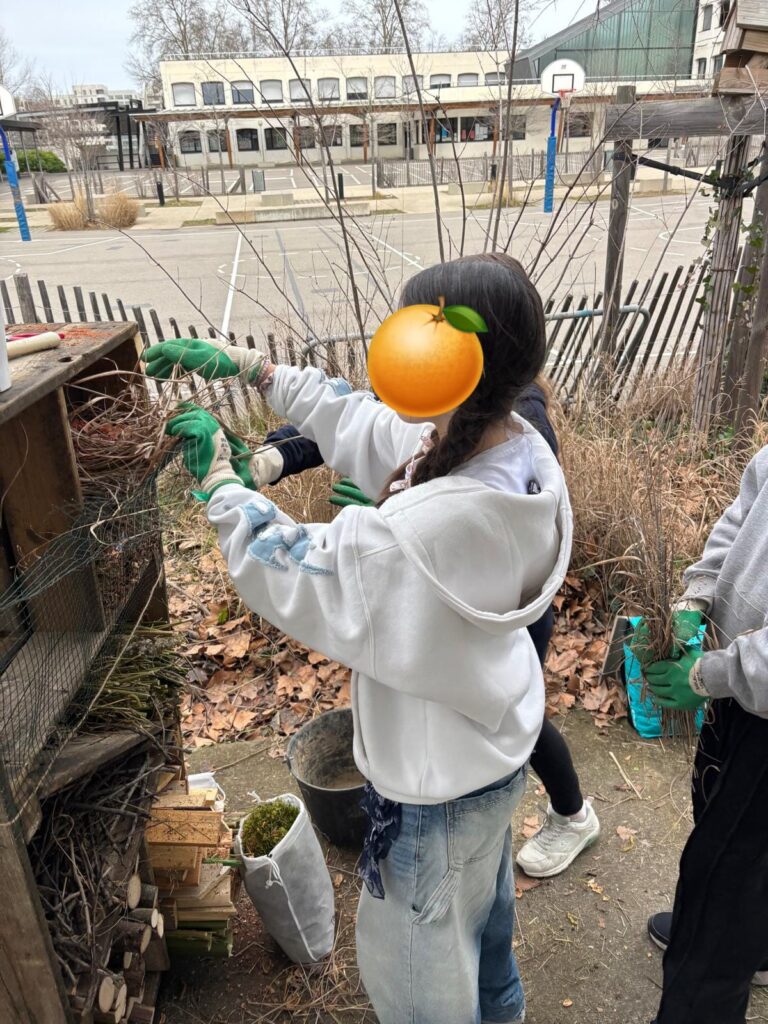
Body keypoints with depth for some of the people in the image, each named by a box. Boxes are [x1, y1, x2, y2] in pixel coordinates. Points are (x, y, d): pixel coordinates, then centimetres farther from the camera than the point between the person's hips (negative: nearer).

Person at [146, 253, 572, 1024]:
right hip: (493, 741, 9)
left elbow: (282, 570, -25)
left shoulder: (425, 532, -42)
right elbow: (359, 422, -3)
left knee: (421, 957, 22)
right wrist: (246, 368, 0)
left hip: (439, 777, -9)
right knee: (482, 897, 36)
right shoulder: (519, 448, -15)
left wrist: (216, 467, -9)